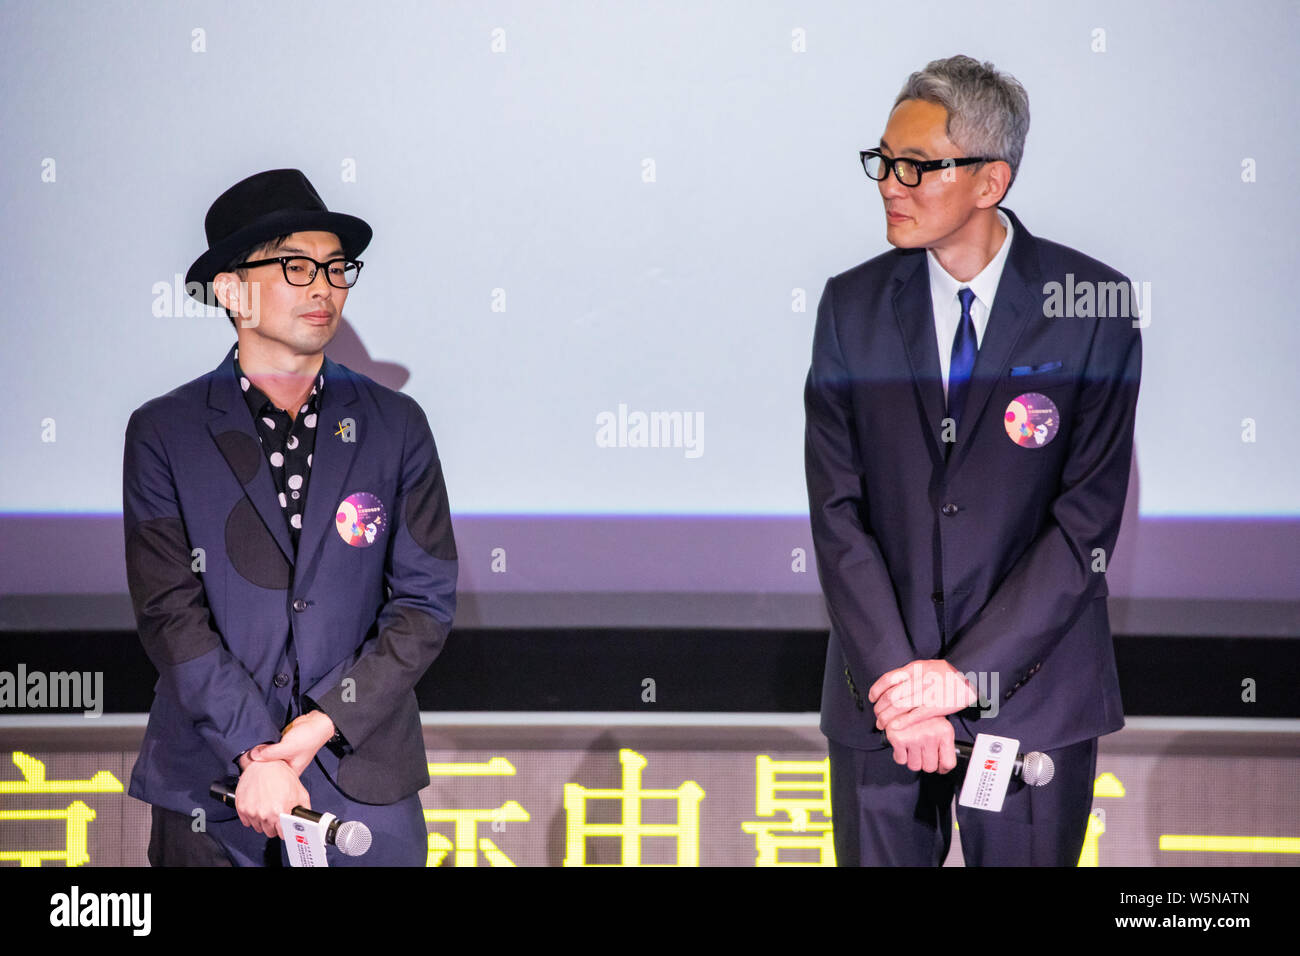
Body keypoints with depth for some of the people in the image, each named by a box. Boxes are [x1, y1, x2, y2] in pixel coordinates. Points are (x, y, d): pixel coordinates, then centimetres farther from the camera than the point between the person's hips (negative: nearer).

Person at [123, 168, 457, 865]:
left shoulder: (395, 426, 6)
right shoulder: (163, 433, 1)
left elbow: (425, 601, 2)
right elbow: (169, 610, -6)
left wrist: (323, 725, -10)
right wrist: (258, 753, -16)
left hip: (364, 777, 1)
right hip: (209, 783, -1)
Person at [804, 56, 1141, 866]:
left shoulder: (1094, 304, -6)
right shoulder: (853, 305, 3)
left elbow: (1090, 517, -9)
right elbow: (837, 511, -2)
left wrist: (968, 674, -14)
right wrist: (895, 679, -12)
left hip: (1032, 693, -2)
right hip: (878, 698, 2)